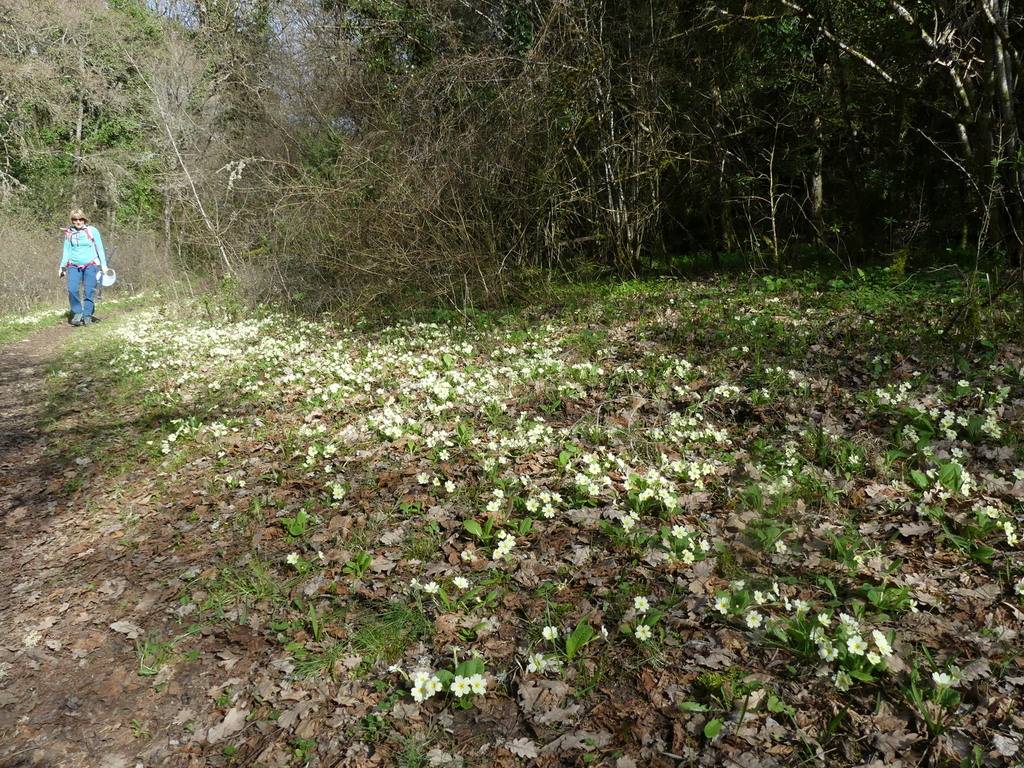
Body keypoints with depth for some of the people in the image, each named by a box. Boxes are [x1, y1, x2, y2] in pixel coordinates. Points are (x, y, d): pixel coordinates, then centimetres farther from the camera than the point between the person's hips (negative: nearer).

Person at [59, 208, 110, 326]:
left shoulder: (92, 231, 2)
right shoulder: (69, 233, 9)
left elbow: (100, 249, 5)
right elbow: (67, 251, 15)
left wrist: (104, 265, 0)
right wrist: (62, 266, 12)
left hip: (90, 265, -2)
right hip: (74, 266, 2)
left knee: (89, 291, -9)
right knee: (72, 290, -15)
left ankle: (87, 316, -1)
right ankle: (77, 313, -1)